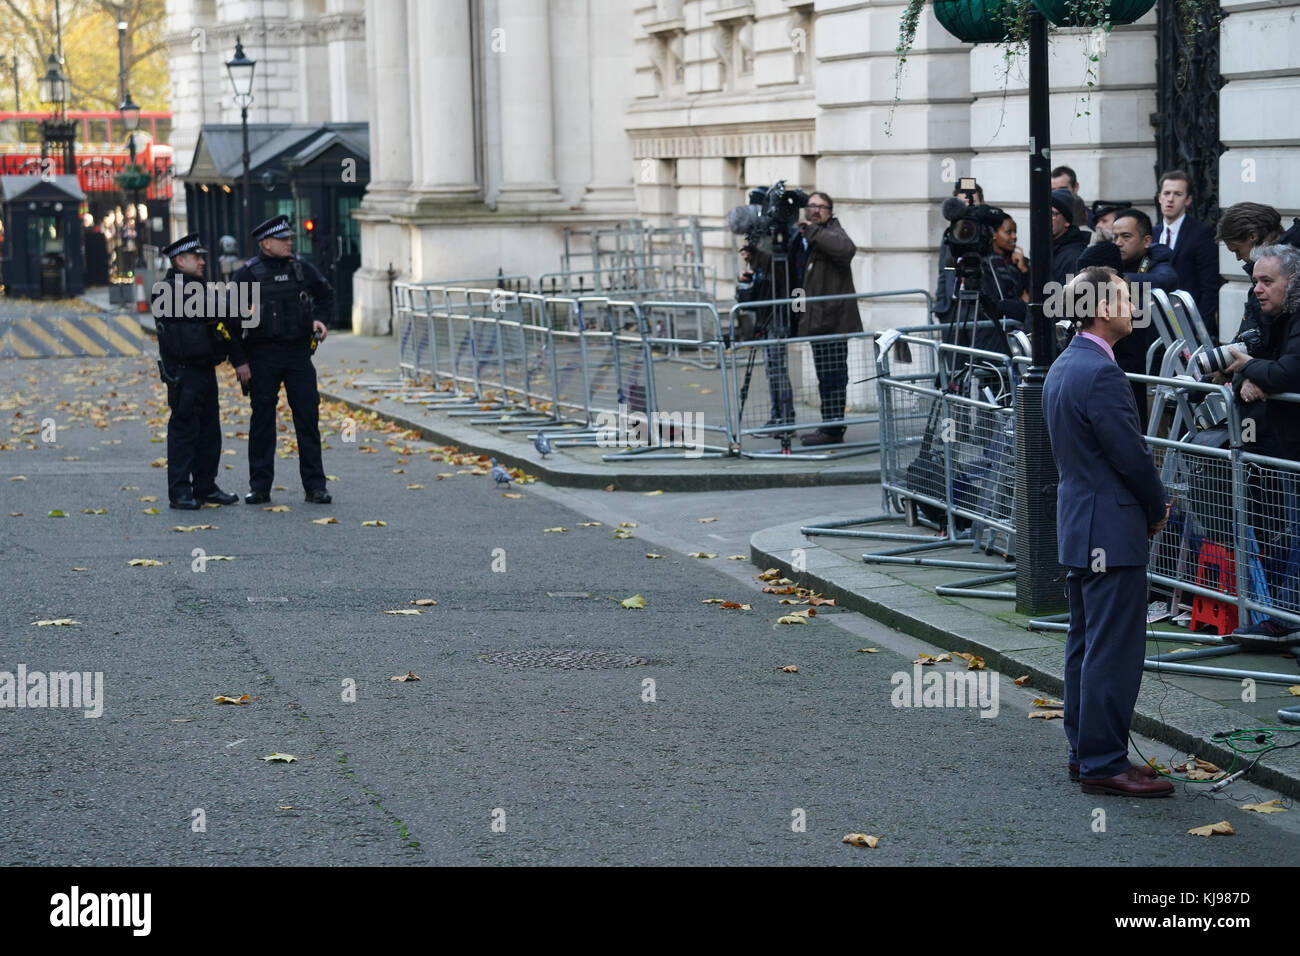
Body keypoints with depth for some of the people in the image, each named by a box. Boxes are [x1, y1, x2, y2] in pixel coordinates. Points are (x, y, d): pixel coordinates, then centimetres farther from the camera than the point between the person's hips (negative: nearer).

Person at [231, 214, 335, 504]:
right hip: (263, 355, -2)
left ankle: (314, 486, 6)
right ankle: (260, 487, 11)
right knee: (262, 419, 5)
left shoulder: (302, 268, 7)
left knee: (308, 418, 1)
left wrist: (319, 319, 5)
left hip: (298, 353, 2)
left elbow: (325, 295, 23)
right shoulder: (248, 273, -2)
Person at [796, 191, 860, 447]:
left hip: (832, 318, -10)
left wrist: (813, 232, -28)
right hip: (822, 320, 10)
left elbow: (846, 248, -34)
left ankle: (832, 430, -9)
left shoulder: (833, 233, -8)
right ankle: (830, 427, 20)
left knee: (832, 375, -9)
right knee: (828, 377, 14)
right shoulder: (815, 238, 21)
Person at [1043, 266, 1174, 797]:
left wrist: (1147, 504, 13)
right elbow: (1132, 455, -19)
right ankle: (1103, 763, -4)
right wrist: (1157, 510, -1)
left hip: (1077, 524, 11)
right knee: (1115, 649, -6)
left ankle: (1084, 750, 23)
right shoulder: (1101, 374, -20)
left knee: (1086, 643, 16)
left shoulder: (1062, 367, 11)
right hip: (1111, 530, -10)